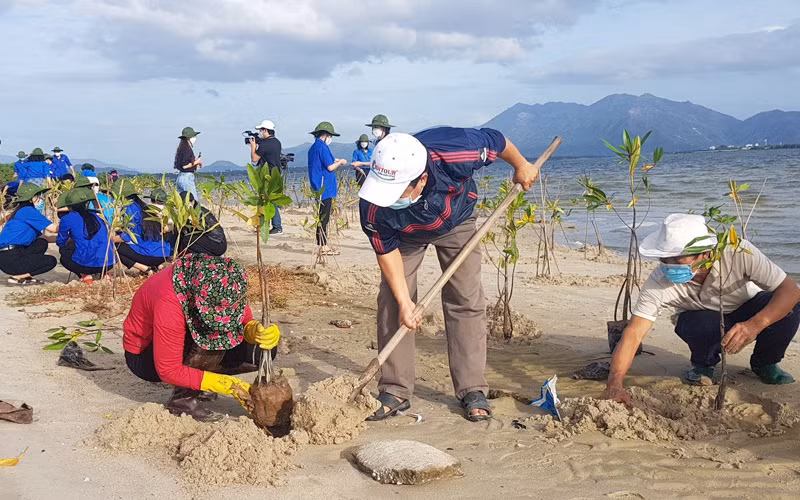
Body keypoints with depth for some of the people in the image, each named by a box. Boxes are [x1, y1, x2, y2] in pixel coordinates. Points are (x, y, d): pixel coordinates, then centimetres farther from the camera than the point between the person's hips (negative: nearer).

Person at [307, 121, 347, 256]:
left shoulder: (313, 147, 16)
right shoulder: (322, 147, -13)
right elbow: (330, 167, -16)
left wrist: (334, 162, 19)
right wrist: (340, 162, 1)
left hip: (318, 188, 10)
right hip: (325, 188, -10)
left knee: (322, 217, 12)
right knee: (324, 218, -7)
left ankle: (322, 245, 15)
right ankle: (323, 246, -4)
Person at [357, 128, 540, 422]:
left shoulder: (454, 152, -44)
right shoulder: (373, 206, -39)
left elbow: (497, 141, -21)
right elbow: (386, 251, -21)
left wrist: (521, 166, -2)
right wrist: (404, 301, -23)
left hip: (456, 223, 0)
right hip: (405, 236, 0)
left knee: (466, 301, -6)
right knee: (391, 304, -9)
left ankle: (472, 391, 3)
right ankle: (394, 392, 2)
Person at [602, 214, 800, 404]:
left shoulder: (738, 253, -34)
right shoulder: (659, 282, -32)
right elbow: (633, 334, -34)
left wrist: (755, 324, -51)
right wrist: (614, 384, -48)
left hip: (745, 313, 1)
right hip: (703, 319, -1)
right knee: (696, 325, -36)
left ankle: (764, 363, 2)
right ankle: (703, 364, 1)